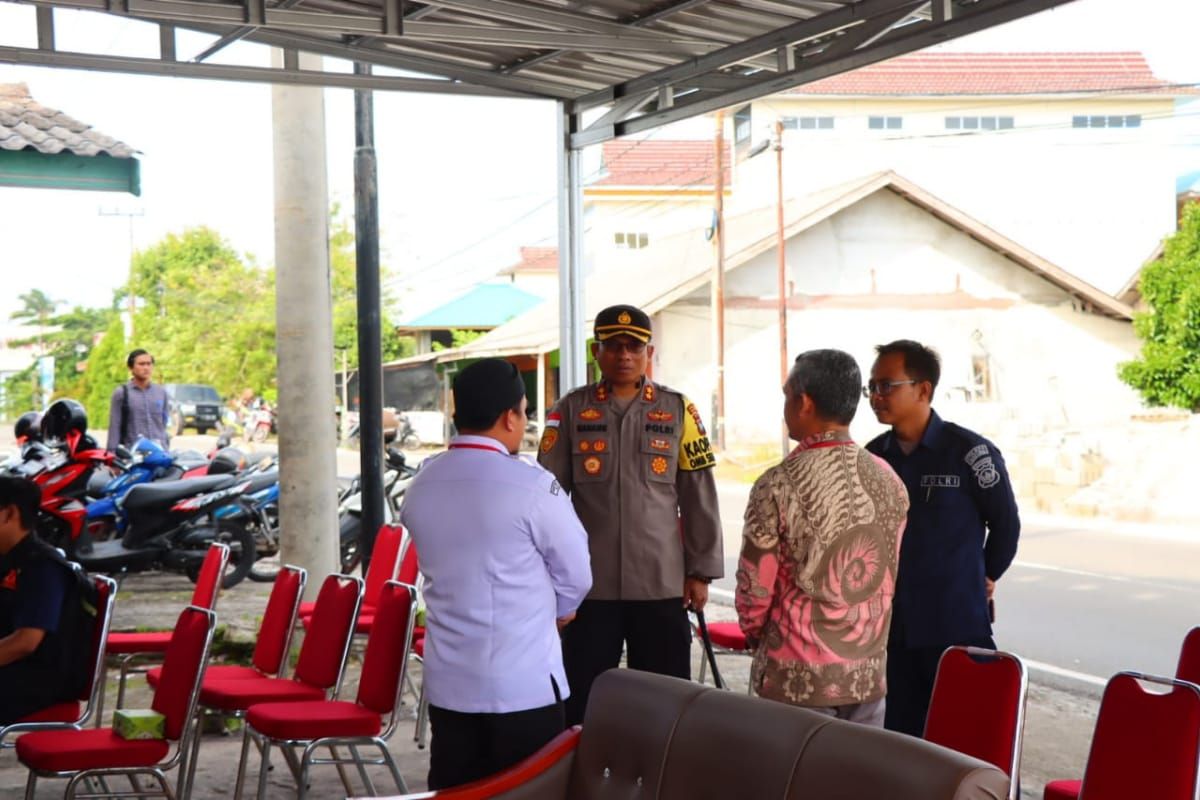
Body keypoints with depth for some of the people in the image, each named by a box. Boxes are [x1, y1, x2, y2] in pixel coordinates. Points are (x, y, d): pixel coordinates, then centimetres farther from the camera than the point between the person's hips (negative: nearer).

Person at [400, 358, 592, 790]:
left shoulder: (421, 486, 3)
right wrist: (553, 610, 17)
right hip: (523, 683, -5)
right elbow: (576, 575, -3)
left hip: (448, 681, 6)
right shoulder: (532, 485, -14)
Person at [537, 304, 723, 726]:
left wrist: (701, 572, 3)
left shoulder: (678, 411, 4)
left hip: (663, 585, 0)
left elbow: (700, 497, 5)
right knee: (582, 701, 6)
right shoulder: (570, 411, 3)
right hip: (589, 585, 0)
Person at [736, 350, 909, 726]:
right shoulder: (889, 481, 0)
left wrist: (755, 635, 11)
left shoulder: (778, 486, -15)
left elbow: (755, 588, -8)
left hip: (798, 680, -4)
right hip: (868, 675, 4)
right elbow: (888, 581, 9)